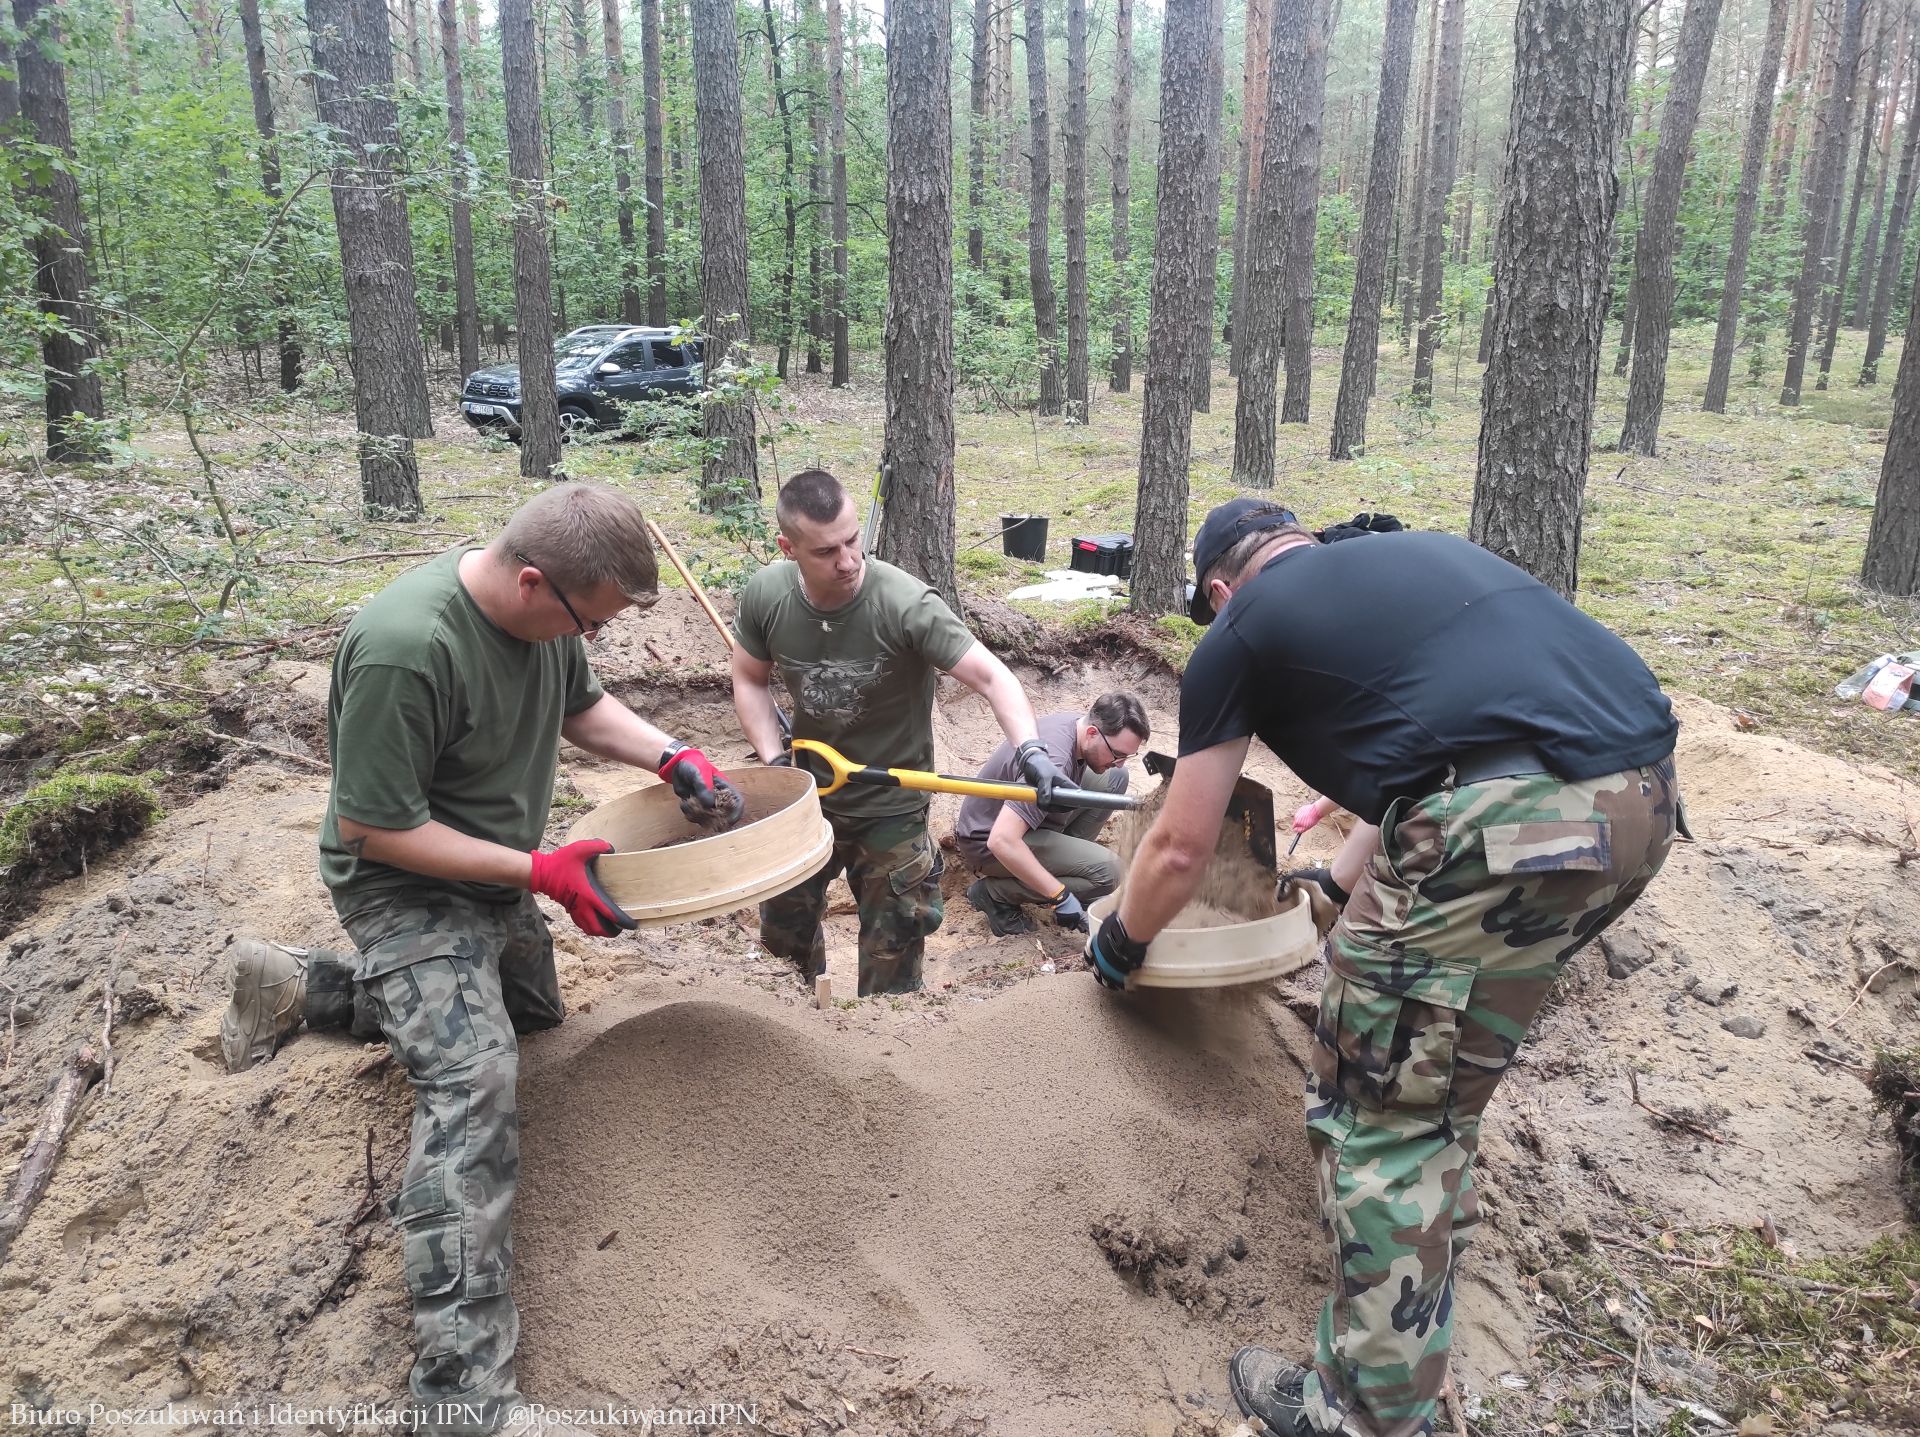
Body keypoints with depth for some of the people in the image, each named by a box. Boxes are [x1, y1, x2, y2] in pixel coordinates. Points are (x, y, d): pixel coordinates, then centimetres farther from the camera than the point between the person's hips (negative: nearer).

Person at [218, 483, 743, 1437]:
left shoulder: (545, 608, -11)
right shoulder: (404, 648, -35)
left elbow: (581, 706, 8)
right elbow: (372, 827, -28)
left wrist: (674, 760, -9)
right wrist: (540, 872, -28)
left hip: (494, 876, 9)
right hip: (407, 885, -9)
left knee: (531, 1009, 28)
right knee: (473, 1081, -23)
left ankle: (303, 991, 32)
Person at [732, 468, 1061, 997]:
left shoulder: (906, 604, -28)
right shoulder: (765, 596, -15)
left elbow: (990, 676, -29)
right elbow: (750, 681, 1)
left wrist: (1029, 749, -45)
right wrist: (775, 763, -12)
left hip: (892, 809, -4)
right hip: (807, 796, 4)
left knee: (891, 964, 9)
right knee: (783, 934, 23)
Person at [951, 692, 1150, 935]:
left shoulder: (1078, 723, -7)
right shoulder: (1053, 763, -35)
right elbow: (1001, 841, -40)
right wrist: (1060, 896, -33)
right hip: (986, 840, -9)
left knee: (1115, 778, 0)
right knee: (1106, 870, -24)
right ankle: (994, 892, -9)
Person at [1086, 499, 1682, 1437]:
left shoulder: (1240, 631, 11)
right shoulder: (1419, 551, 30)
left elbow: (1179, 849, 15)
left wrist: (1118, 944, 35)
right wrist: (1346, 880, 51)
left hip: (1505, 822, -8)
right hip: (1643, 797, 8)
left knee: (1375, 1113, 8)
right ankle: (1435, 1228, 48)